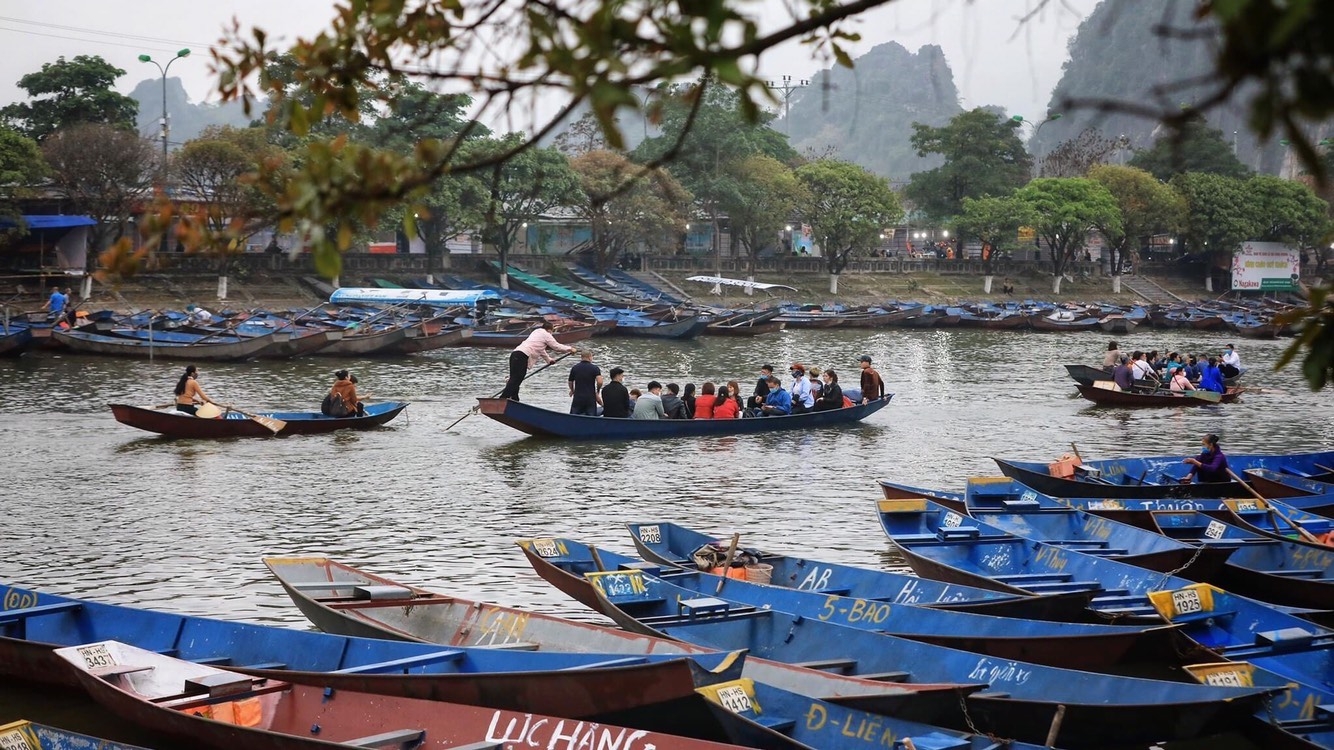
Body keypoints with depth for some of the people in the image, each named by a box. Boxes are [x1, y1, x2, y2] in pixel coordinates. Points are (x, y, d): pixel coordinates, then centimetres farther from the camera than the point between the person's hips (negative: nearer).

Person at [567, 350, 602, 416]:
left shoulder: (574, 368, 4)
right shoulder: (595, 368, -6)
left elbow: (570, 382, 12)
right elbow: (600, 382, -18)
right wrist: (597, 391, 2)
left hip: (577, 398, 2)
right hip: (590, 398, -2)